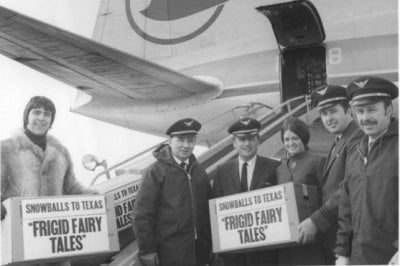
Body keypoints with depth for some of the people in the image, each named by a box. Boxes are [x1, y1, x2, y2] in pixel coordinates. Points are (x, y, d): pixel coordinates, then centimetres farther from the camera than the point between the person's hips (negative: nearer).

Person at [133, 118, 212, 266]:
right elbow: (142, 213, -9)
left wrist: (208, 246, 10)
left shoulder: (199, 171, 10)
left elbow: (206, 210, 12)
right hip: (169, 253, -5)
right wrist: (147, 250, -12)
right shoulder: (156, 171, -6)